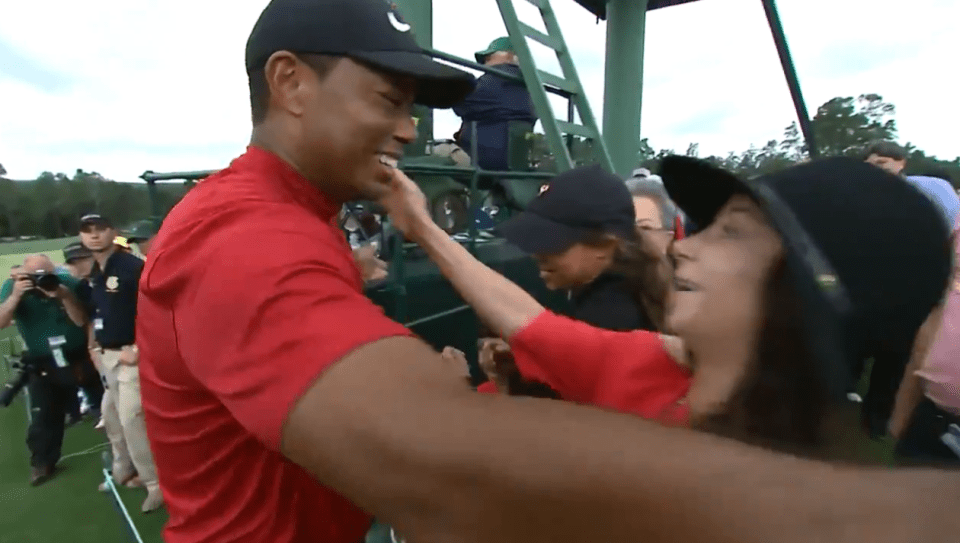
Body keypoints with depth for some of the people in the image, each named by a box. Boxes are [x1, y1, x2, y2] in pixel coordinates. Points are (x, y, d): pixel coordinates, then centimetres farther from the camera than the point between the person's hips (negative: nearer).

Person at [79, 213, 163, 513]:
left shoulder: (133, 267, -16)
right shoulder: (94, 274, 11)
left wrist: (137, 349, -22)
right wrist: (96, 347, 14)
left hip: (131, 355, -9)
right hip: (106, 355, 9)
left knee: (131, 418, -7)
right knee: (111, 416, 19)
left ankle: (155, 482, 6)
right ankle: (123, 471, 38)